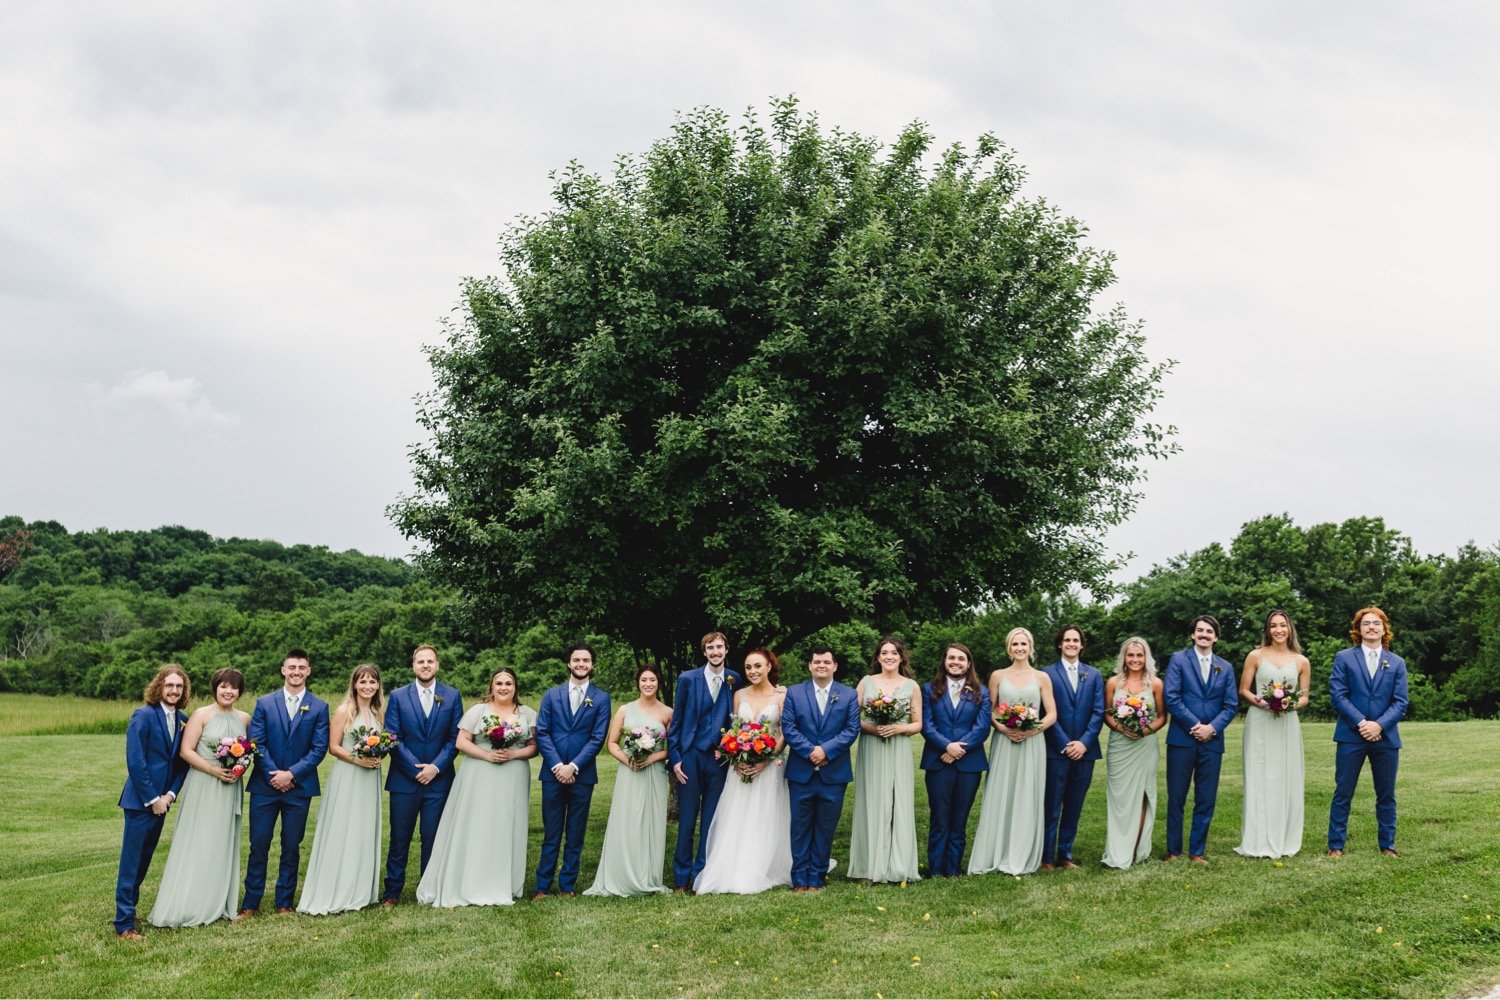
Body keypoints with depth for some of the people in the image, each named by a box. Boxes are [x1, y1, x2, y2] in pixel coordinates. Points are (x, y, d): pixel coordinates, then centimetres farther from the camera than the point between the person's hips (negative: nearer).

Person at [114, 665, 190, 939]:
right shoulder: (143, 716, -12)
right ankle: (124, 924, 1)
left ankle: (129, 906, 25)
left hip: (161, 800, 6)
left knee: (144, 861, 14)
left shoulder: (182, 720, 7)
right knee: (131, 863, -3)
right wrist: (152, 799, -14)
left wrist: (171, 794, -4)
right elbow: (134, 762, -16)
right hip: (140, 800, -6)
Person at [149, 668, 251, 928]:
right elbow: (186, 751, -10)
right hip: (203, 787, -5)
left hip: (231, 789, 5)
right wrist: (215, 770, -17)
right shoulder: (201, 715, -6)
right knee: (196, 845, -3)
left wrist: (241, 768, -4)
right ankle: (188, 906, 3)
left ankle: (218, 904, 20)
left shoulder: (245, 719, 7)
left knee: (223, 844, 10)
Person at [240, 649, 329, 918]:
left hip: (299, 787, 0)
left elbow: (319, 748, -3)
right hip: (265, 785, 0)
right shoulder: (264, 703, 4)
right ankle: (251, 903, 10)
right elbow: (256, 743, -2)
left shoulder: (319, 707, 3)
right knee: (258, 845, 1)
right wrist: (274, 775, -11)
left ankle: (284, 903, 16)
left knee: (291, 846, 6)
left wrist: (291, 774, -12)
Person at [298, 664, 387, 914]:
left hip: (370, 779, 5)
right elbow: (333, 747, -8)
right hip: (346, 779, -5)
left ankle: (361, 891, 20)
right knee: (341, 834, -3)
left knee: (365, 834, 10)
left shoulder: (379, 712, 10)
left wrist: (378, 756, -3)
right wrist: (357, 759, -19)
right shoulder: (343, 711, -7)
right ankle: (335, 895, 4)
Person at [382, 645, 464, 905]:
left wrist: (435, 767, -10)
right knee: (399, 838, 5)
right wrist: (416, 768, -10)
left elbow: (455, 738, 2)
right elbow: (392, 737, -3)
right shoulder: (398, 696, 2)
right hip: (404, 779, 0)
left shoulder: (452, 697, 4)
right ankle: (392, 891, 15)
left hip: (438, 780, 0)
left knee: (433, 838, 5)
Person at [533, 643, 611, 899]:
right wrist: (557, 765, -10)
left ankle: (567, 886, 13)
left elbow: (598, 738, -3)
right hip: (553, 772, 0)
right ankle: (543, 886, 9)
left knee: (575, 836, 6)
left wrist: (573, 766, -11)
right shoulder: (552, 695, 8)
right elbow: (542, 732, 2)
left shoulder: (601, 698, 3)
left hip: (582, 774, 0)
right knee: (551, 834, 3)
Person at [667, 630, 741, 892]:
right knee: (686, 821, 4)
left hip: (720, 758, 1)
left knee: (711, 821, 6)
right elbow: (676, 721, 1)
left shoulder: (735, 681, 4)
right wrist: (674, 758, -4)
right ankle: (681, 878, 13)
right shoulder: (687, 679, 0)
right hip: (690, 757, -1)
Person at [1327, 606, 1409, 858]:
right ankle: (1335, 845, 5)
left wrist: (1379, 725, -13)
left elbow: (1400, 702, 2)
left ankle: (1387, 845, 20)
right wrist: (1360, 723, -14)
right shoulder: (1344, 658, 4)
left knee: (1386, 795, 9)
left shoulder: (1397, 663, 10)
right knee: (1343, 793, 0)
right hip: (1351, 736, -2)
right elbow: (1338, 695, -4)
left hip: (1385, 737, 2)